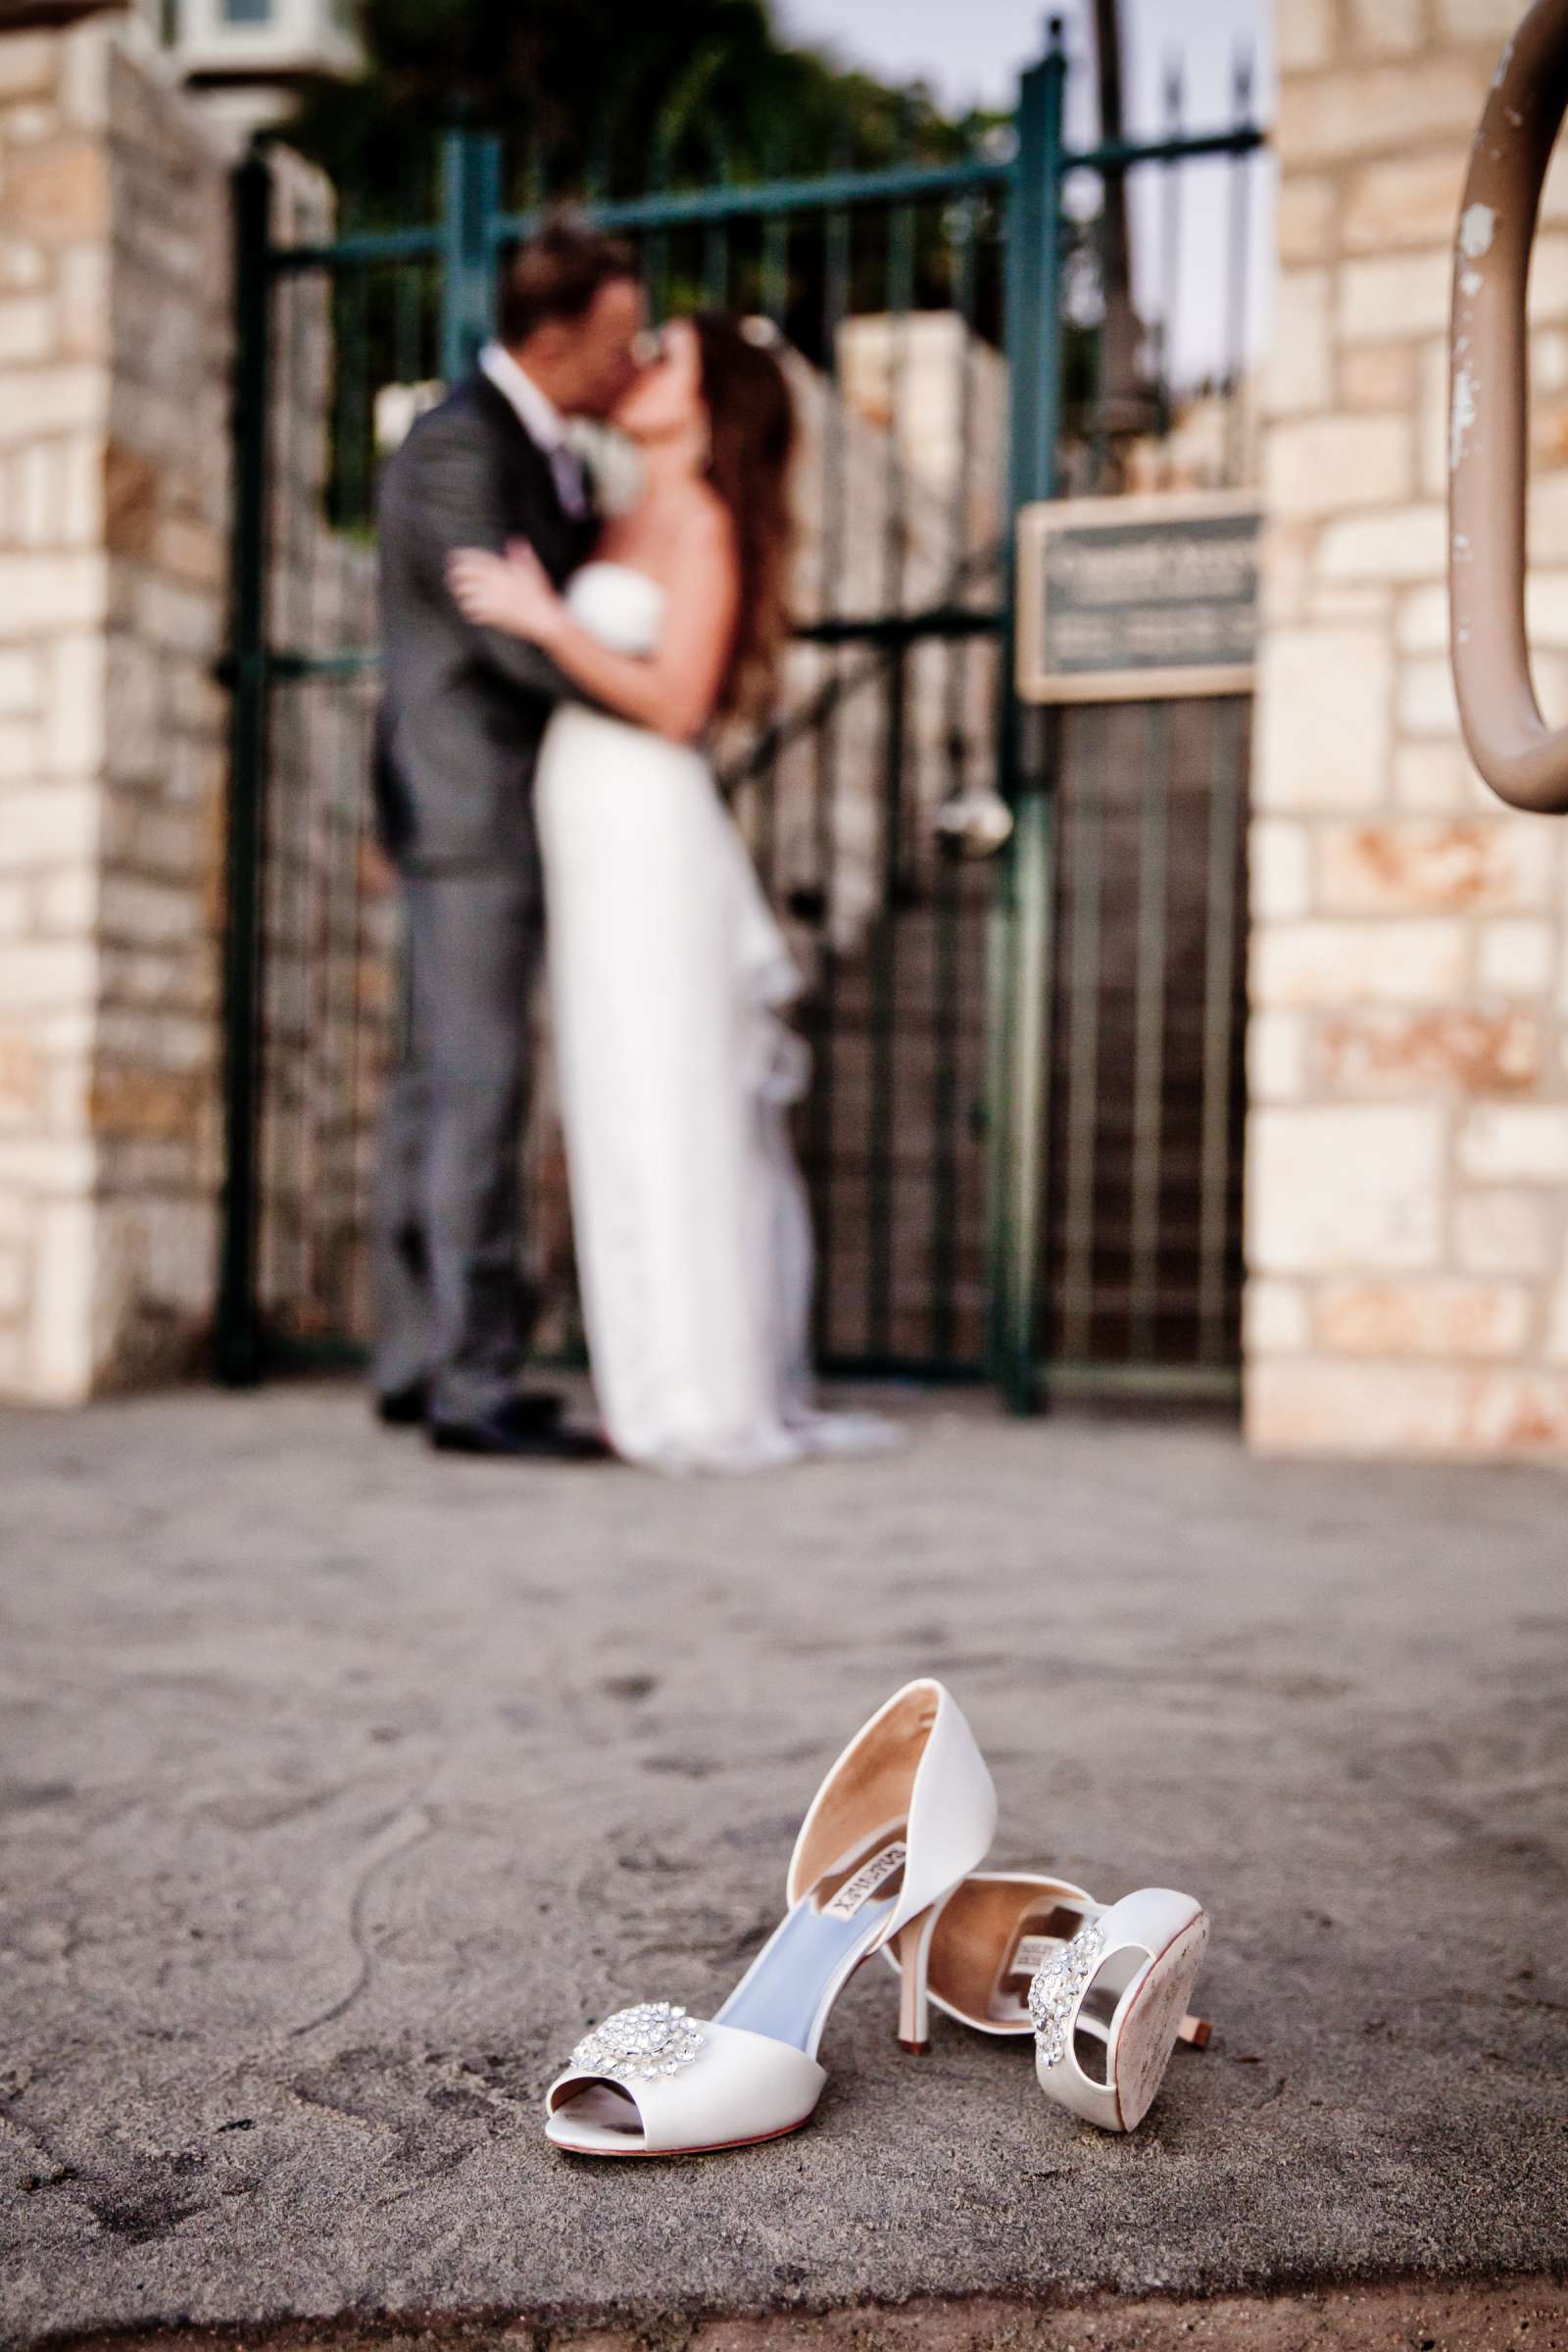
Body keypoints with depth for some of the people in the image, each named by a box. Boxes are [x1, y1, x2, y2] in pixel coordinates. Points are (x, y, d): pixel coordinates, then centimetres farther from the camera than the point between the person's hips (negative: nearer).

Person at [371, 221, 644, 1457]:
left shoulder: (552, 457, 16)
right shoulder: (456, 449, -14)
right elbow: (517, 634, -20)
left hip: (505, 811, 10)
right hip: (468, 806, -10)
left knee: (444, 1087, 10)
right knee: (479, 1087, -11)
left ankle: (417, 1360, 17)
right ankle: (474, 1381, -8)